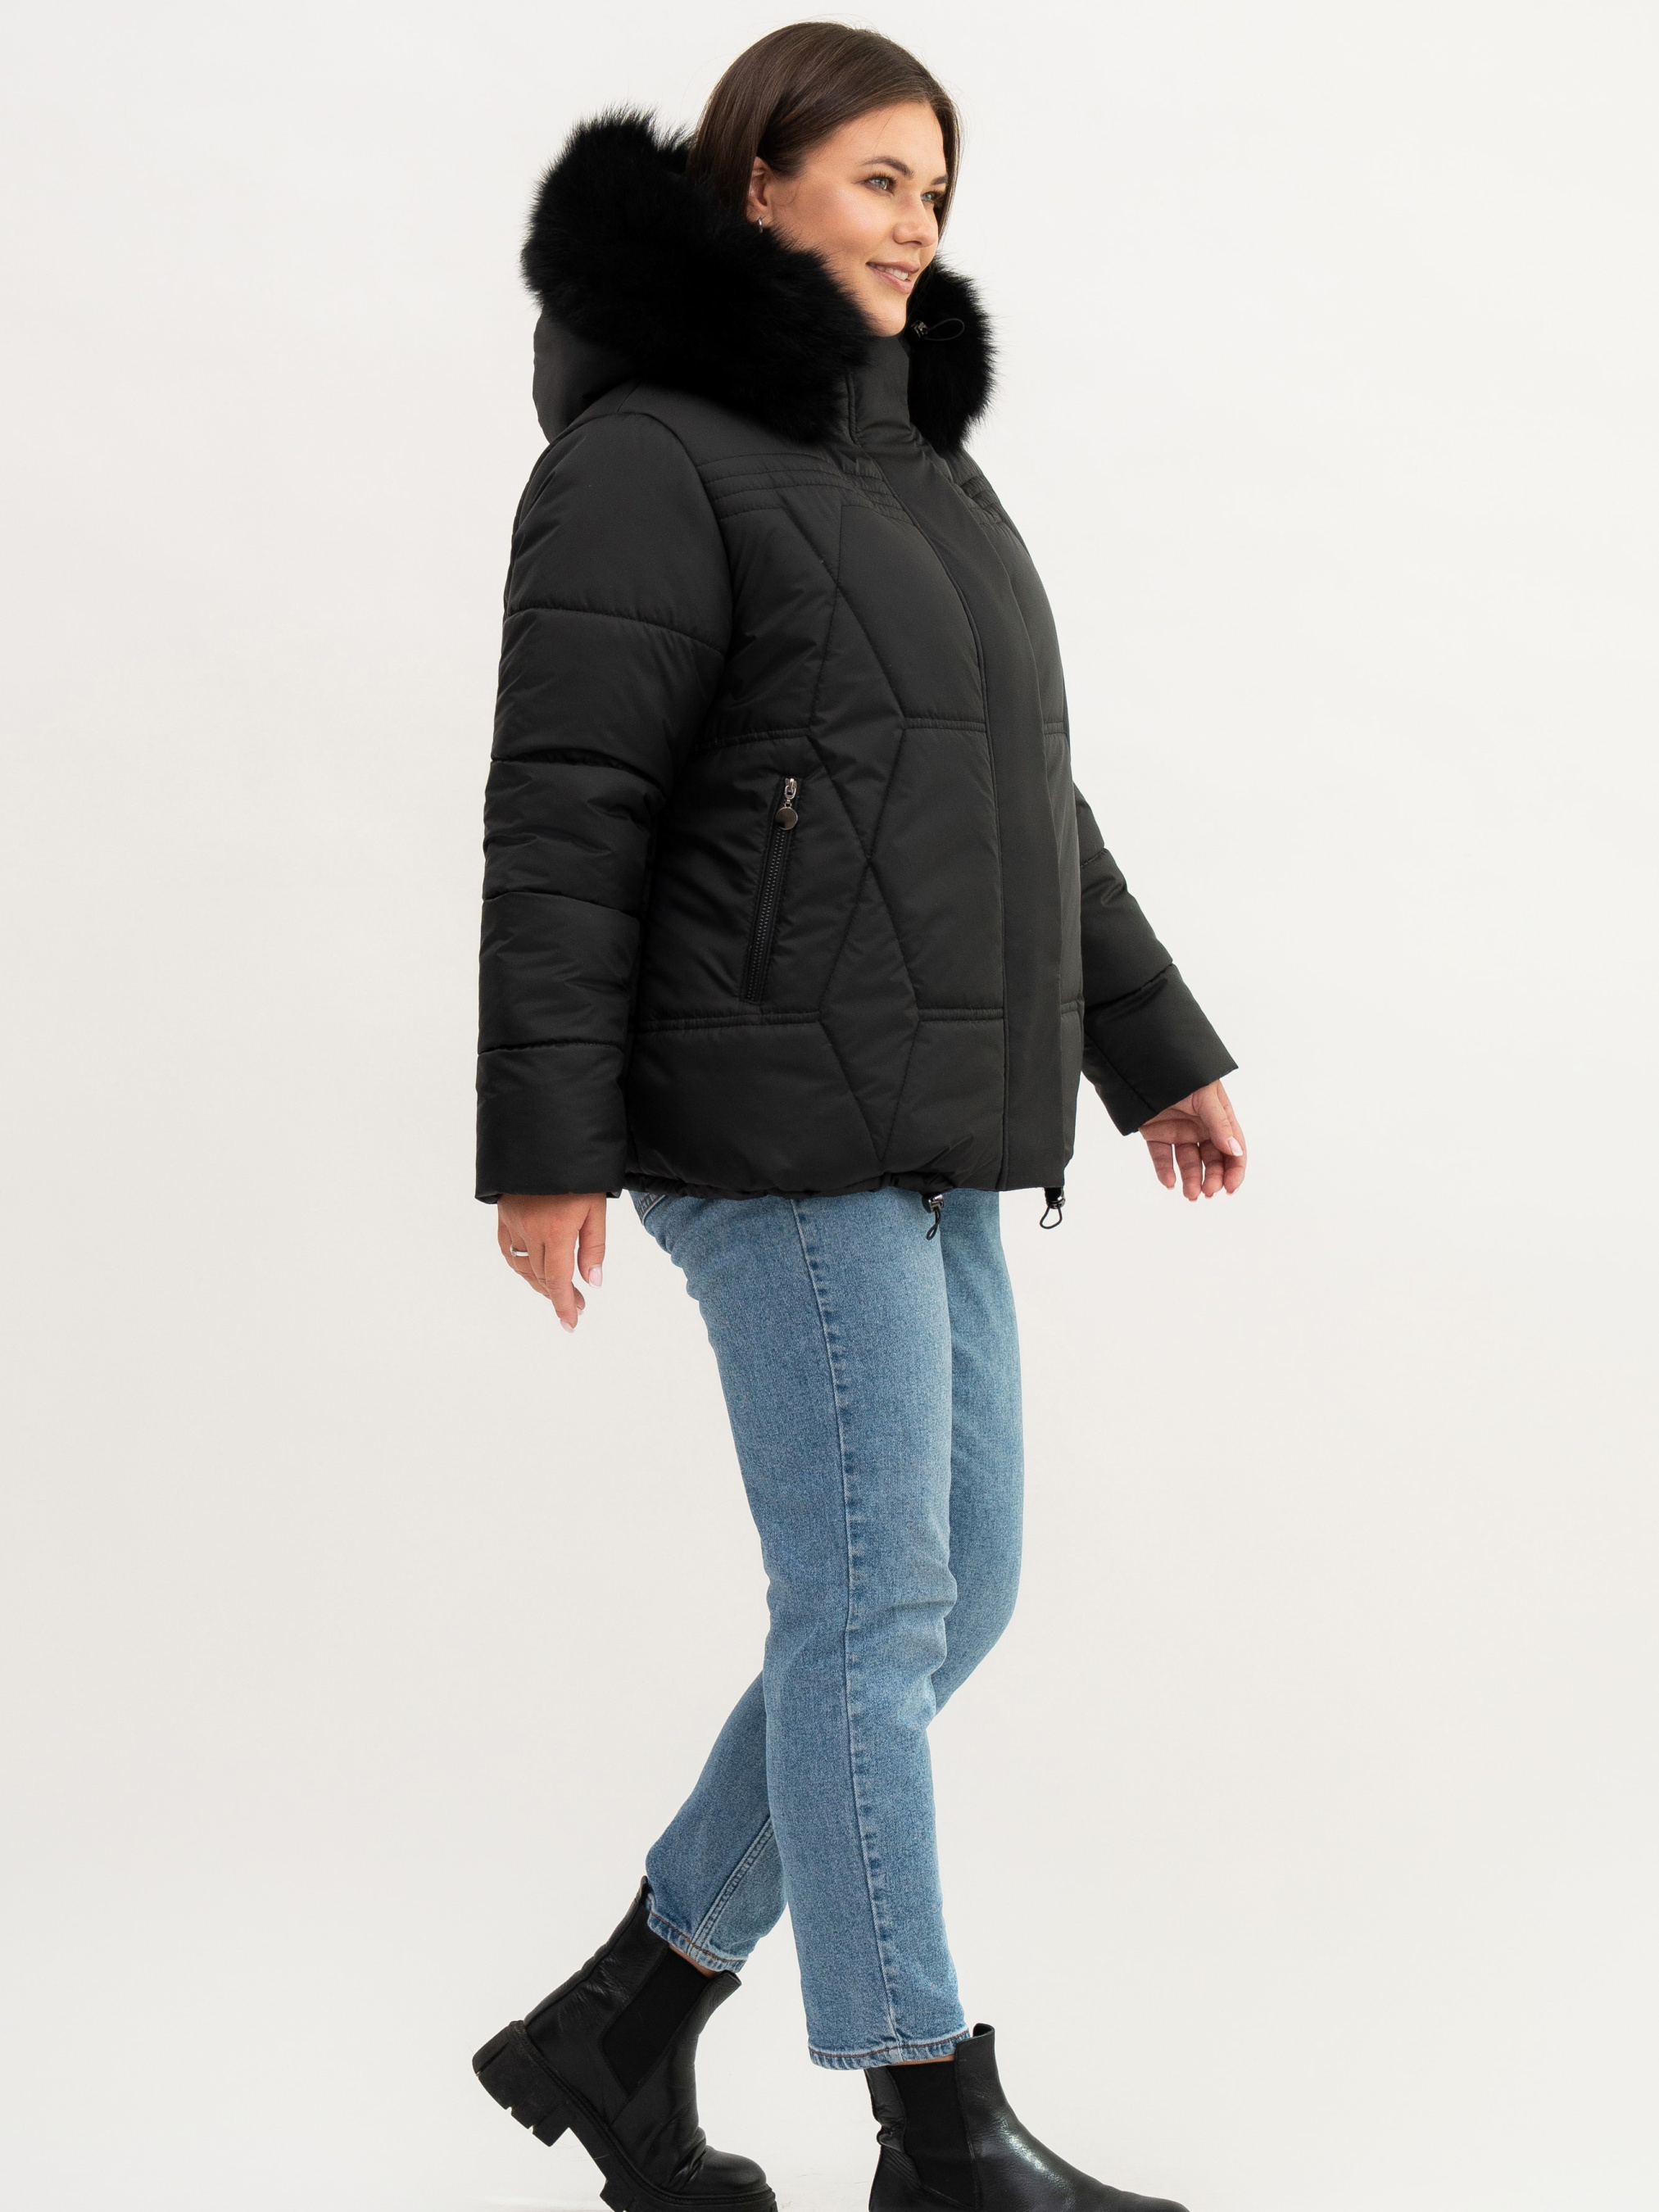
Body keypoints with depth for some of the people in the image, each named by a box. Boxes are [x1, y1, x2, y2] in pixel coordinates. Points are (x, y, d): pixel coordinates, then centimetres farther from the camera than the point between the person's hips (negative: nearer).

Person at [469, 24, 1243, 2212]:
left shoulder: (902, 460, 20)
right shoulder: (653, 455, -8)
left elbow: (1020, 793, 24)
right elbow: (563, 819, -14)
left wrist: (1154, 1046, 23)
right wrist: (545, 1144, -19)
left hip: (920, 1125, 9)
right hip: (776, 1114, -9)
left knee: (950, 1597, 9)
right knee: (872, 1607, -6)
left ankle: (619, 2022, 19)